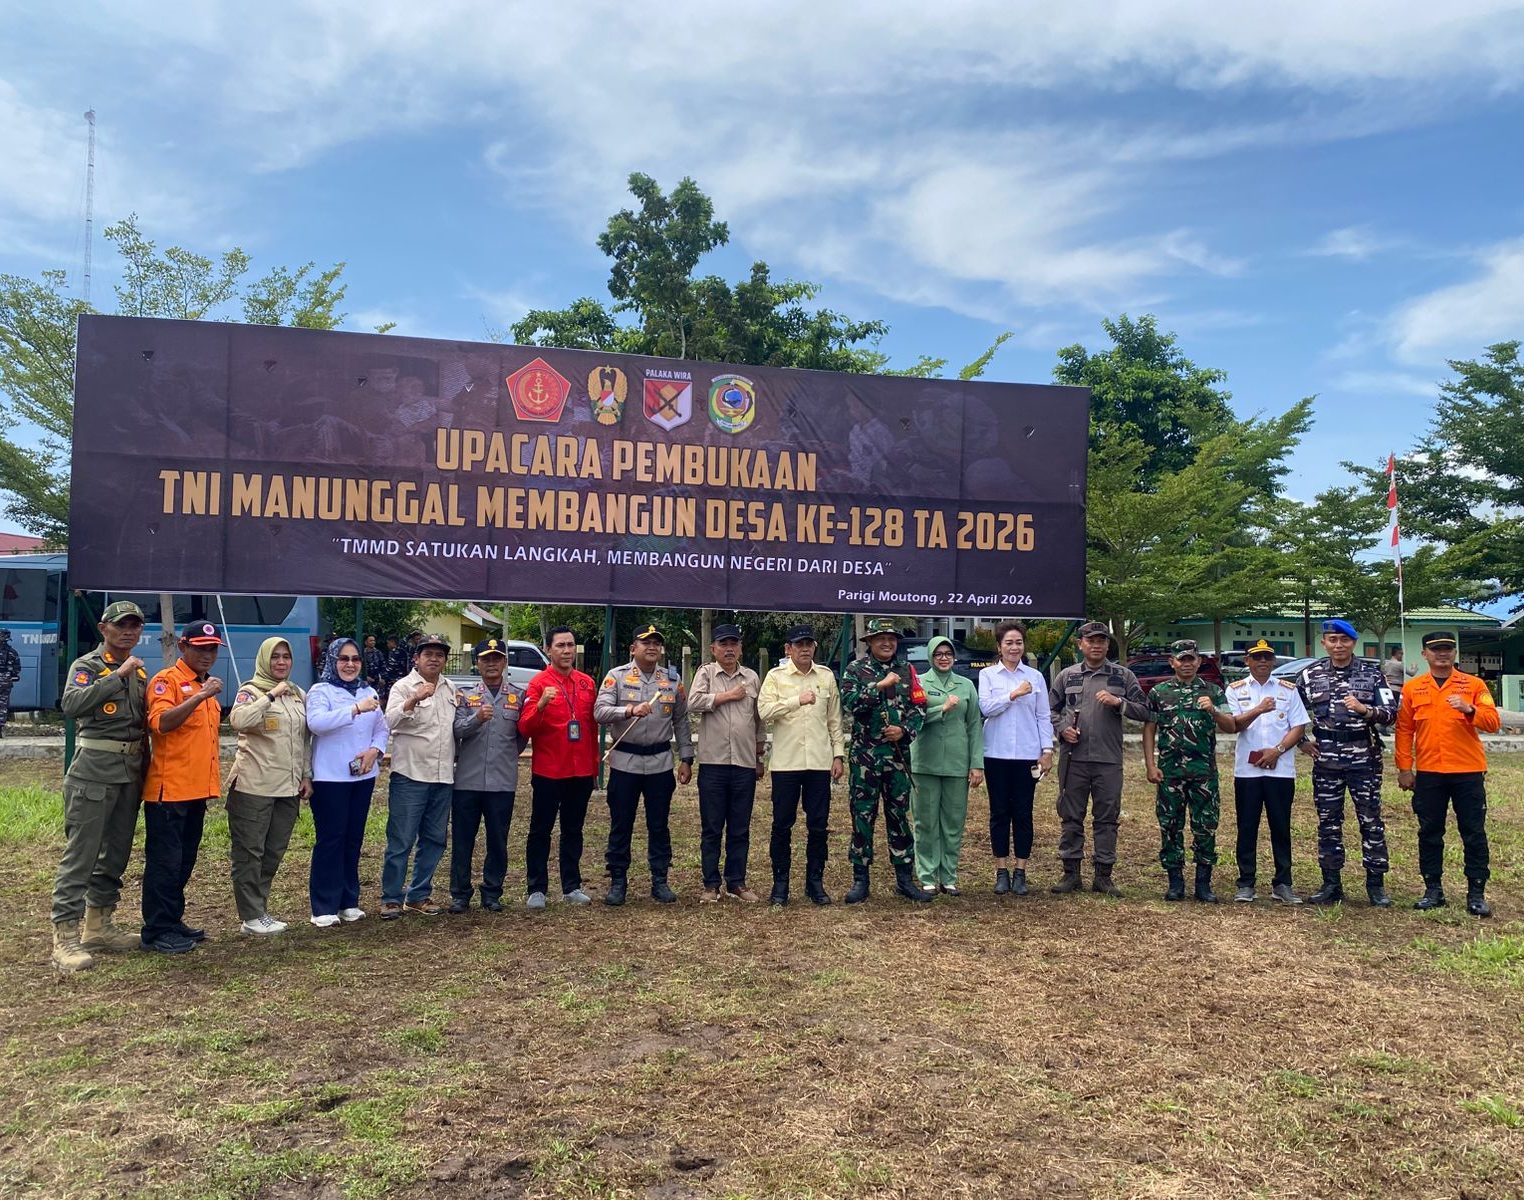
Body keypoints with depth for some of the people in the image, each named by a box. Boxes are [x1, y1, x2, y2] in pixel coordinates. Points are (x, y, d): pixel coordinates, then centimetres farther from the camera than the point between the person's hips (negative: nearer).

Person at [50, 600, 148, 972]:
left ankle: (99, 926, 24)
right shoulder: (87, 665, -5)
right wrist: (118, 675, -28)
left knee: (116, 852, 13)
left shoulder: (139, 671, 15)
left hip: (131, 771, 7)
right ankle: (65, 937, -4)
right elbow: (71, 704, -26)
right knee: (80, 854, -7)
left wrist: (145, 767, 17)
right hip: (94, 770, -7)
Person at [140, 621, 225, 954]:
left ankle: (172, 921, 25)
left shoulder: (206, 684, 17)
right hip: (169, 789, -8)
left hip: (197, 789, 9)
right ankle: (157, 930, 5)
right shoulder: (166, 680, -9)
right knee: (165, 860, -3)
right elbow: (160, 723, -25)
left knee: (185, 859, 15)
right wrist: (200, 697, -32)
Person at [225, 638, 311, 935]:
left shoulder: (299, 694, 13)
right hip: (254, 786, -6)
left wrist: (306, 775, 12)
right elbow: (238, 720, -25)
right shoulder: (251, 691, -4)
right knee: (250, 851, 1)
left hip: (289, 787, 6)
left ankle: (260, 909, 23)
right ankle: (251, 916, 9)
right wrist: (271, 695, -22)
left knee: (274, 852, 12)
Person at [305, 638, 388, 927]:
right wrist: (356, 709, -32)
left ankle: (348, 902, 21)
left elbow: (382, 728, 13)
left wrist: (375, 750, -8)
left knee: (353, 839, 11)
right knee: (330, 840, -3)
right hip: (330, 777, -6)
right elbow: (316, 722, -24)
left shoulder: (368, 691, 13)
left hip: (363, 776, 6)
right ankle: (324, 908, 4)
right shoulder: (321, 691, -6)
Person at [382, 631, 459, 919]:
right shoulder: (403, 686, -5)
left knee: (434, 840, 11)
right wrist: (414, 699, -36)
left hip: (443, 777, 6)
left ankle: (419, 895, 22)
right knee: (401, 841, -1)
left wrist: (455, 761, 15)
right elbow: (390, 720, -21)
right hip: (410, 776, -6)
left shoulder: (450, 689, 13)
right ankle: (391, 898, 10)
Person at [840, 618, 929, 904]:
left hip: (898, 753, 3)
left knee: (899, 815, 9)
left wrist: (905, 730, -10)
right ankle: (860, 879, 10)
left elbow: (919, 707, 6)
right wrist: (880, 685, -20)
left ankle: (905, 878, 18)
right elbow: (849, 703, -15)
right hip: (865, 754, -3)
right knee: (862, 816, 2)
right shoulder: (856, 670, -1)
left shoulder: (907, 670, 9)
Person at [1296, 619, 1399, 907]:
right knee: (1328, 823, 7)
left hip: (1364, 759, -1)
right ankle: (1331, 884, 16)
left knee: (1371, 821, 3)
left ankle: (1376, 884, 14)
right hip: (1326, 762, 1)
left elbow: (1391, 712, -3)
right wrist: (1302, 741, 6)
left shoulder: (1372, 674, 2)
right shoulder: (1310, 675, 4)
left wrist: (1366, 710, -21)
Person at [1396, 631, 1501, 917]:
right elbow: (1404, 730, 5)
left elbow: (1493, 722, -4)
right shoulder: (1412, 688, 5)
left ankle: (1476, 894, 11)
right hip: (1428, 774, 1)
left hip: (1468, 773, -1)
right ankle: (1433, 890, 17)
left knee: (1474, 834, 3)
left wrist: (1469, 710, -23)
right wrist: (1404, 768, 1)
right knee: (1429, 833, 7)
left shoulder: (1474, 685, 2)